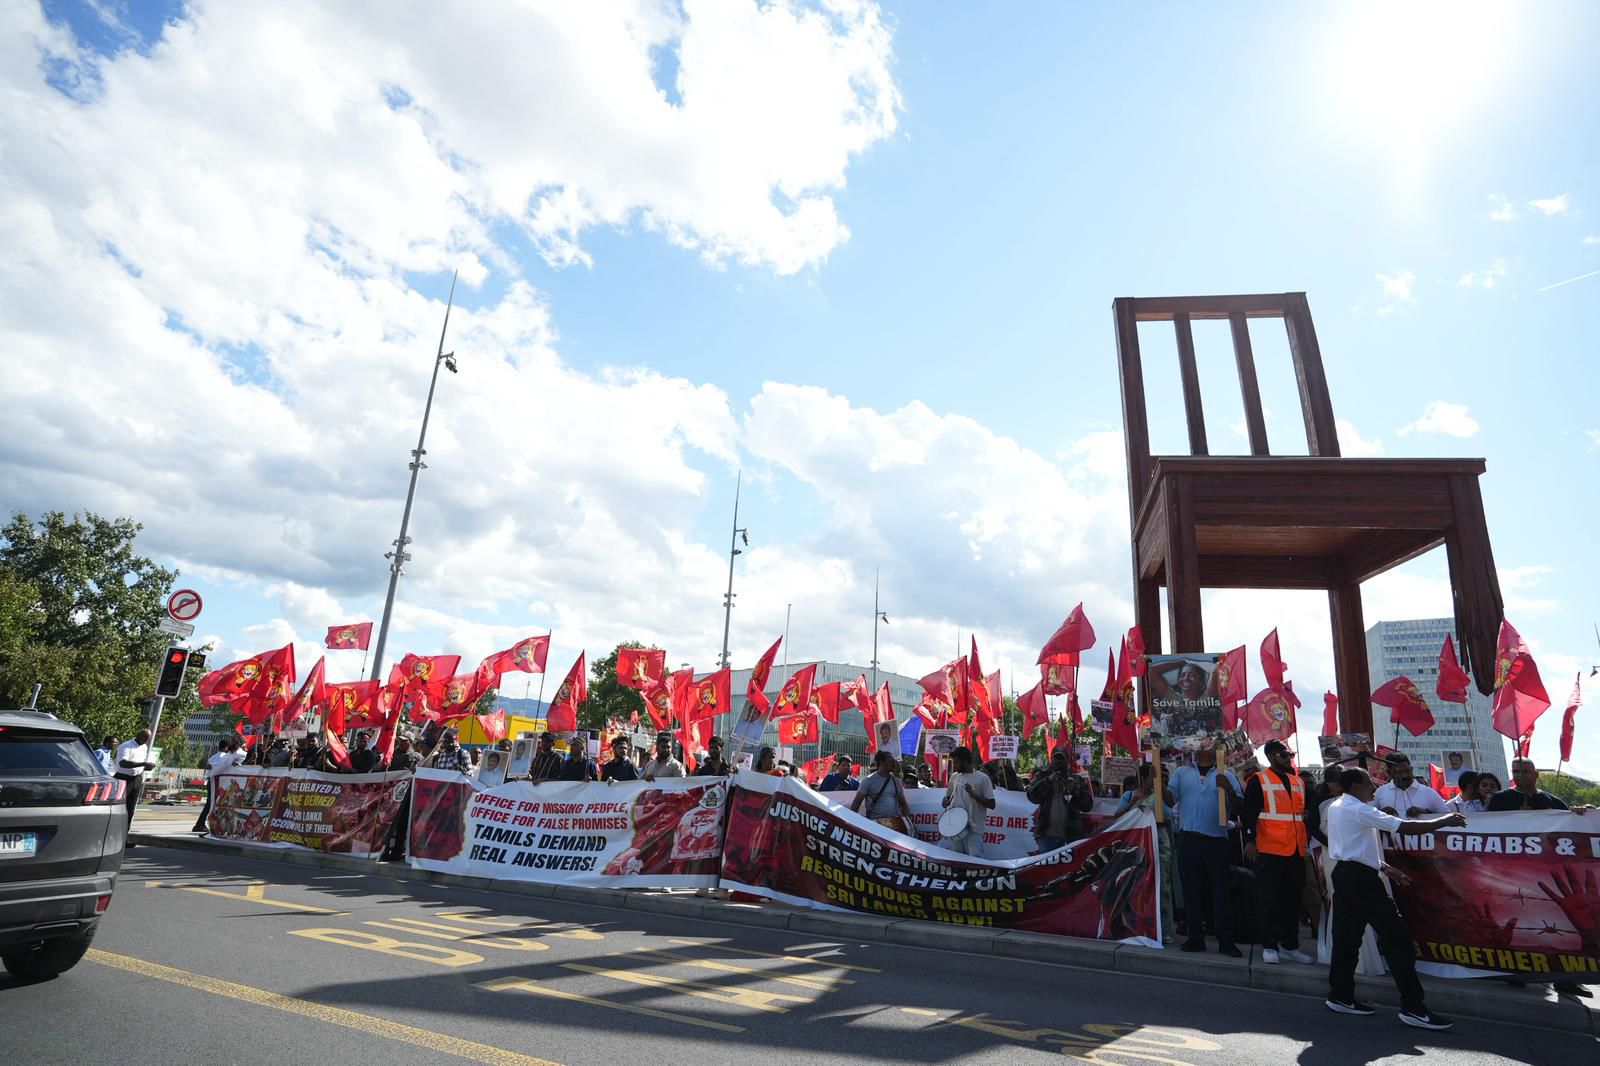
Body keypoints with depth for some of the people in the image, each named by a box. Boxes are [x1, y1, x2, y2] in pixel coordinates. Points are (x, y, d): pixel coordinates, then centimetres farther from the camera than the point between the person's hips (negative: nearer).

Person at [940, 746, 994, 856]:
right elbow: (948, 796, 20)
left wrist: (973, 794, -19)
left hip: (974, 829, -5)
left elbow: (991, 804, -8)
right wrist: (946, 801, -3)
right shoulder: (954, 776, 9)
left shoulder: (982, 778, -7)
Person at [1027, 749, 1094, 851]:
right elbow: (1032, 797, -5)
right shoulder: (1042, 776, 11)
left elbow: (1088, 806, 6)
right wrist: (1048, 781, -15)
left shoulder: (1076, 779, 13)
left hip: (1072, 835, 1)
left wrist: (1075, 789, -10)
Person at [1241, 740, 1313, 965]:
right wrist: (1249, 840, -17)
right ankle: (1269, 946, 7)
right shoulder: (1259, 780, -5)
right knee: (1272, 899, -1)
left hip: (1296, 852, 6)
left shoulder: (1299, 782, 14)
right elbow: (1248, 813, -10)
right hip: (1269, 851, -6)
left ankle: (1290, 946, 23)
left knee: (1293, 899, 12)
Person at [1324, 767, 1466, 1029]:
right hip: (1361, 878, -9)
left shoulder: (1335, 807, 15)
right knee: (1396, 937, -4)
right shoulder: (1359, 810, -13)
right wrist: (1446, 821, -4)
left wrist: (1384, 867, 23)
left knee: (1346, 937, 11)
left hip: (1343, 873, 9)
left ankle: (1340, 996, 15)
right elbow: (1406, 827, -16)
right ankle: (1412, 1007, -2)